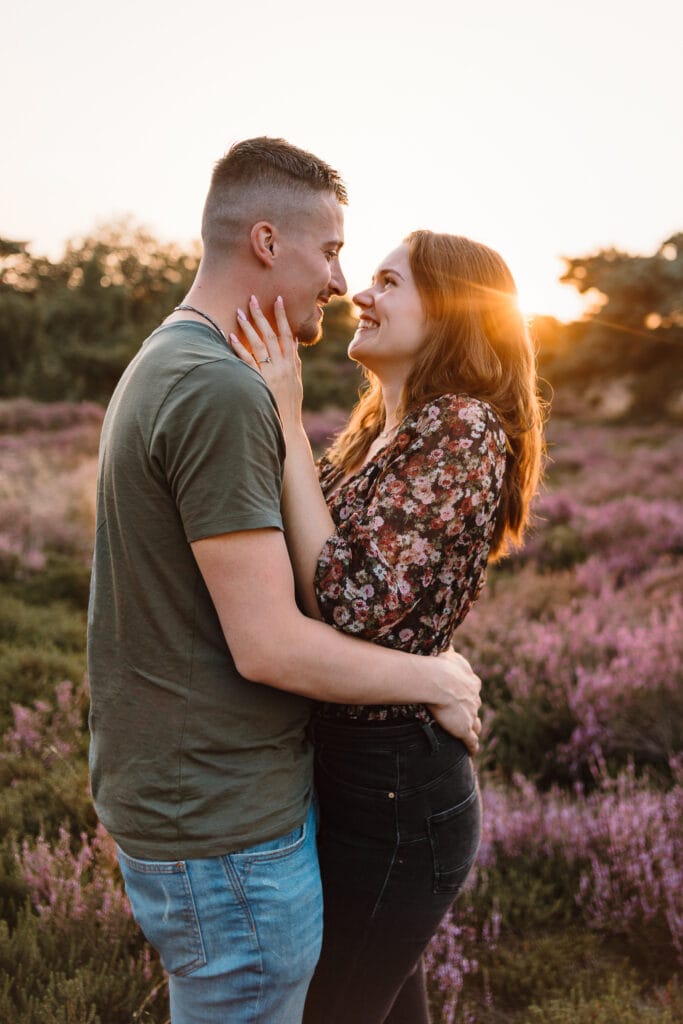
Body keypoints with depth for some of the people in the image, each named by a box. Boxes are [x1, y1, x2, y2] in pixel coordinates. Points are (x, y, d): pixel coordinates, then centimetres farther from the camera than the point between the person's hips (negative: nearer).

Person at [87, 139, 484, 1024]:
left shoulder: (158, 369, 9)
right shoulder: (222, 393, -23)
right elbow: (268, 646, -25)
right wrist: (436, 681, -10)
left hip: (164, 791, 10)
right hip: (224, 833, -10)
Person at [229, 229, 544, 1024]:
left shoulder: (464, 427, -19)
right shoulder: (377, 429, 9)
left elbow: (352, 604, -27)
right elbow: (300, 562, 6)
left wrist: (287, 421, -22)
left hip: (391, 787, -8)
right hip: (346, 767, 8)